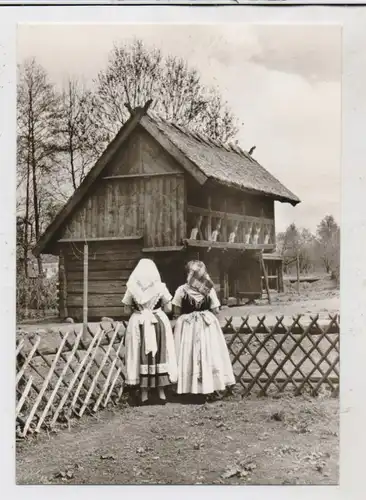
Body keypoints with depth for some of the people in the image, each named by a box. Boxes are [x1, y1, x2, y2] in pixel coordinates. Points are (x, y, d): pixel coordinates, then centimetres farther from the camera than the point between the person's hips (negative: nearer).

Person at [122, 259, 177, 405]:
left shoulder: (132, 288, -1)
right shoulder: (160, 287, -2)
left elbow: (128, 310, 2)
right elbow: (168, 308, 0)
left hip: (138, 323, 0)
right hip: (159, 321, 0)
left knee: (141, 356, 5)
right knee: (160, 355, 8)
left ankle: (144, 395, 8)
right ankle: (161, 393, 12)